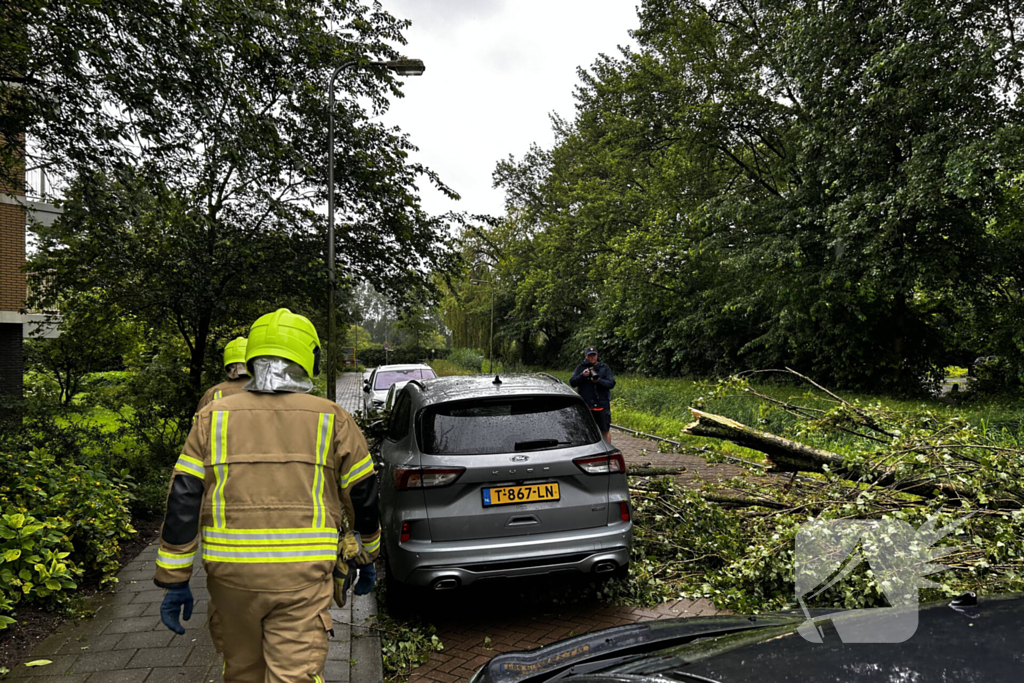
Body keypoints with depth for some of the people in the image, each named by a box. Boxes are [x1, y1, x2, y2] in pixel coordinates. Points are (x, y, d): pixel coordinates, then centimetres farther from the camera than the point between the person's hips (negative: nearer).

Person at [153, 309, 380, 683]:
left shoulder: (213, 418, 3)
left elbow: (183, 502, 1)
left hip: (231, 572, 3)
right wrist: (367, 558, 21)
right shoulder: (332, 420, 0)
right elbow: (363, 497, 7)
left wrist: (174, 581, 7)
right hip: (304, 576, -2)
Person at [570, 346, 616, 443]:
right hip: (586, 405, 1)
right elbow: (572, 383, 0)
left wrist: (599, 381, -19)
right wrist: (582, 375, -17)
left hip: (602, 405, -1)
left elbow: (612, 384, -2)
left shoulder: (604, 367, 6)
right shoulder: (580, 368, 7)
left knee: (605, 431, 5)